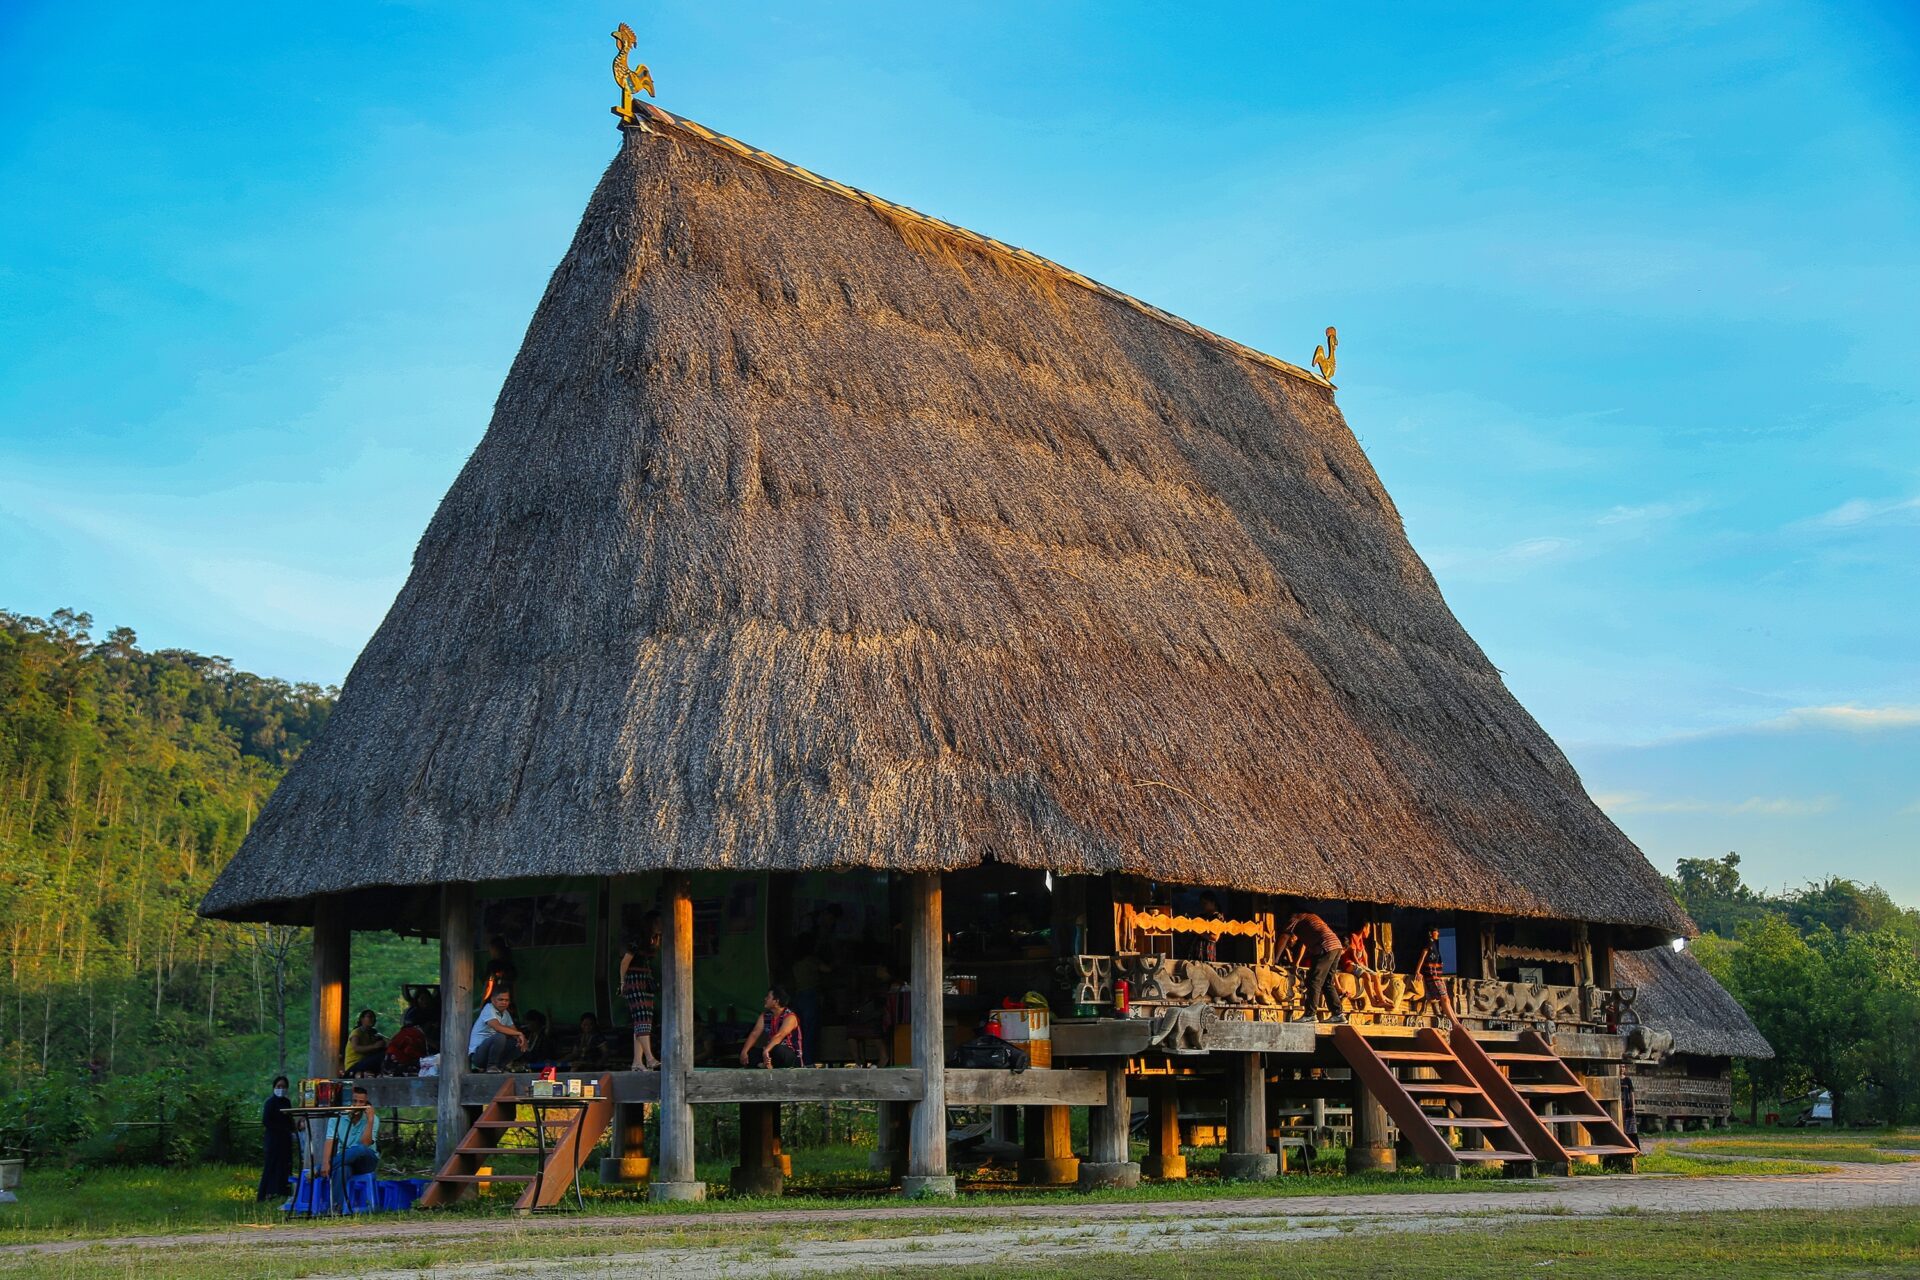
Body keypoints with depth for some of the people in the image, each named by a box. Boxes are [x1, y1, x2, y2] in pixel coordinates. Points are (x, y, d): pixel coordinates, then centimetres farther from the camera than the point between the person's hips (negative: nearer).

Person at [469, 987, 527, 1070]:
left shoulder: (505, 1013, 12)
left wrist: (521, 1039, -13)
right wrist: (519, 1034, -25)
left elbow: (513, 1030, 11)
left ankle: (499, 1066, 0)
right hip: (477, 1053, -8)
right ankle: (491, 1066, -16)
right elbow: (498, 1027, -31)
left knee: (521, 1046, -3)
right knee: (500, 1036, -34)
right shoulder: (488, 1009, -15)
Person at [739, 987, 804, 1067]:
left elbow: (779, 1036, -33)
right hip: (772, 1052, 6)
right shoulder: (765, 1016, 4)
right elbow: (754, 1034, -5)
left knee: (778, 1049, -38)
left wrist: (766, 1051, -48)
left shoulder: (790, 1017, -17)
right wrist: (744, 1052, -21)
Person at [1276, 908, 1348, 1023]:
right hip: (1336, 945, 9)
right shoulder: (1306, 917, 33)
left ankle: (1311, 1014, -10)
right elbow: (1303, 945, 38)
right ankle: (1338, 1014, 11)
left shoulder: (1293, 918, 8)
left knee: (1314, 981, -7)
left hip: (1325, 948, -9)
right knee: (1327, 983, 14)